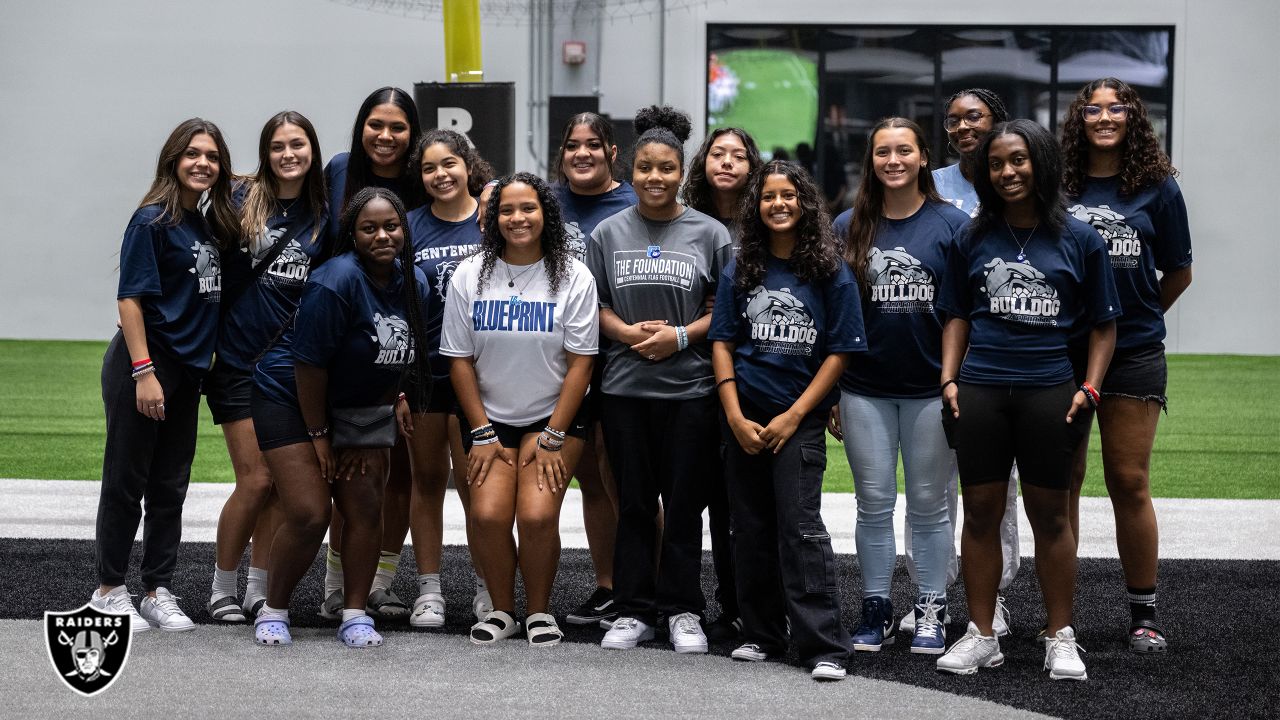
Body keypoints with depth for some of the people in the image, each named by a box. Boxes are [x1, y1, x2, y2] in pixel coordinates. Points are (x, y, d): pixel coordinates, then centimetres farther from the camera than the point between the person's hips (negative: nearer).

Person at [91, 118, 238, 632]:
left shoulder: (208, 225, 9)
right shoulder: (153, 220, -11)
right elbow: (130, 299, -15)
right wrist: (144, 372, -20)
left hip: (186, 369, 7)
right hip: (143, 363, -7)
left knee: (170, 487, 11)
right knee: (127, 481, 2)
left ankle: (158, 593, 19)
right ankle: (109, 590, 13)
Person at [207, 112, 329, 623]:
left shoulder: (323, 218, 4)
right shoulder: (242, 201, -5)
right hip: (239, 363, -3)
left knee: (280, 482, 6)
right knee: (255, 481, -6)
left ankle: (259, 589, 17)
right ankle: (222, 587, 10)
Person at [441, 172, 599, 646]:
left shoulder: (574, 277, -4)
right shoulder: (469, 276, 0)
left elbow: (580, 362, -5)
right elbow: (460, 359, 1)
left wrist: (552, 437, -10)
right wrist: (482, 433, -4)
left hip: (554, 416, -1)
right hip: (491, 417, 2)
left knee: (537, 515, -19)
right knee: (488, 514, -17)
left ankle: (539, 611, 3)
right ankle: (501, 610, 5)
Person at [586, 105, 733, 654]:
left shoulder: (709, 234, 3)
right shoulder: (609, 233, 8)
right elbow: (594, 305, 9)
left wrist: (681, 335, -11)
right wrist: (629, 333, -9)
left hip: (690, 388, -2)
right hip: (625, 387, 2)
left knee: (684, 503, 2)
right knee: (634, 503, 6)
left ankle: (683, 611, 12)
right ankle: (634, 610, 14)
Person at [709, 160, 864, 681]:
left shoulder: (831, 274, -1)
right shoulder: (740, 270, 6)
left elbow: (839, 353, -3)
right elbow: (722, 344, 5)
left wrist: (793, 417, -9)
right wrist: (735, 417, -5)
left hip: (799, 420, -3)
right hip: (743, 419, 3)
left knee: (800, 527, -10)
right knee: (752, 528, 8)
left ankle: (824, 647, -11)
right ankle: (761, 634, 18)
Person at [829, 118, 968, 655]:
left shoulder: (952, 224, 0)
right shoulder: (849, 228, 5)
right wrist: (829, 393, 4)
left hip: (931, 389, -2)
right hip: (865, 390, 2)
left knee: (928, 505, 5)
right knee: (874, 504, 7)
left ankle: (930, 613, 14)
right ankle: (876, 611, 16)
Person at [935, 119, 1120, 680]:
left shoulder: (1079, 240, 3)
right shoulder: (973, 240, 8)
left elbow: (1103, 324, 7)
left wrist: (1089, 389, -3)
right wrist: (949, 381, 2)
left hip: (1049, 392, -2)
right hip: (980, 391, 2)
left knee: (1050, 514, 4)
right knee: (980, 511, 4)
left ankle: (1061, 639, 13)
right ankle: (981, 636, 13)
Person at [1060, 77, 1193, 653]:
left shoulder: (1157, 187, 2)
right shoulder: (1057, 186, 3)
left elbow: (1179, 272, 11)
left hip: (1133, 352, -1)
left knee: (1129, 482, 0)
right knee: (1062, 480, 5)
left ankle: (1144, 613, 11)